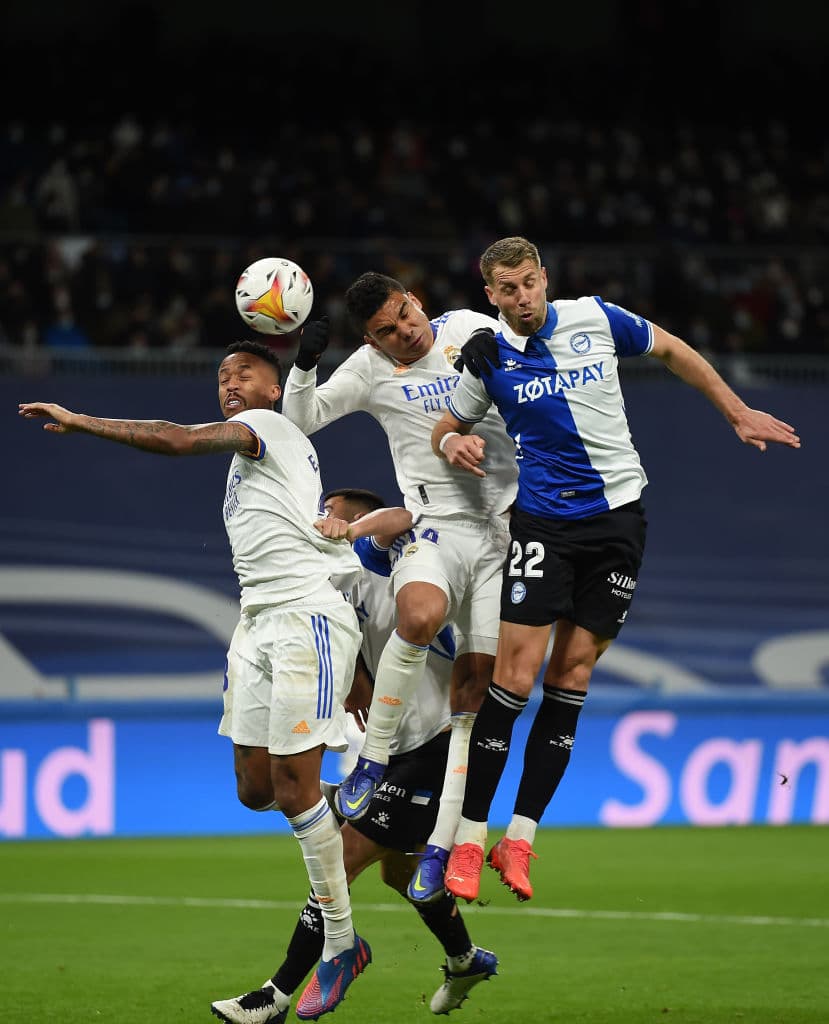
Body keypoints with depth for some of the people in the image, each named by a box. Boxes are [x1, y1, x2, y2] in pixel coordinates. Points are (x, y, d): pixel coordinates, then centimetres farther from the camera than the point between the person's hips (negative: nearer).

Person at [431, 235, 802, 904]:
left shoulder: (596, 319, 0)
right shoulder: (490, 359, -2)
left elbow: (674, 351, 16)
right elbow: (447, 428, 12)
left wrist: (739, 413, 17)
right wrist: (452, 444, -12)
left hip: (619, 516, 2)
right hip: (544, 522, -2)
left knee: (572, 674, -1)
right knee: (516, 673, -13)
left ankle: (519, 841, 4)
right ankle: (469, 841, -7)